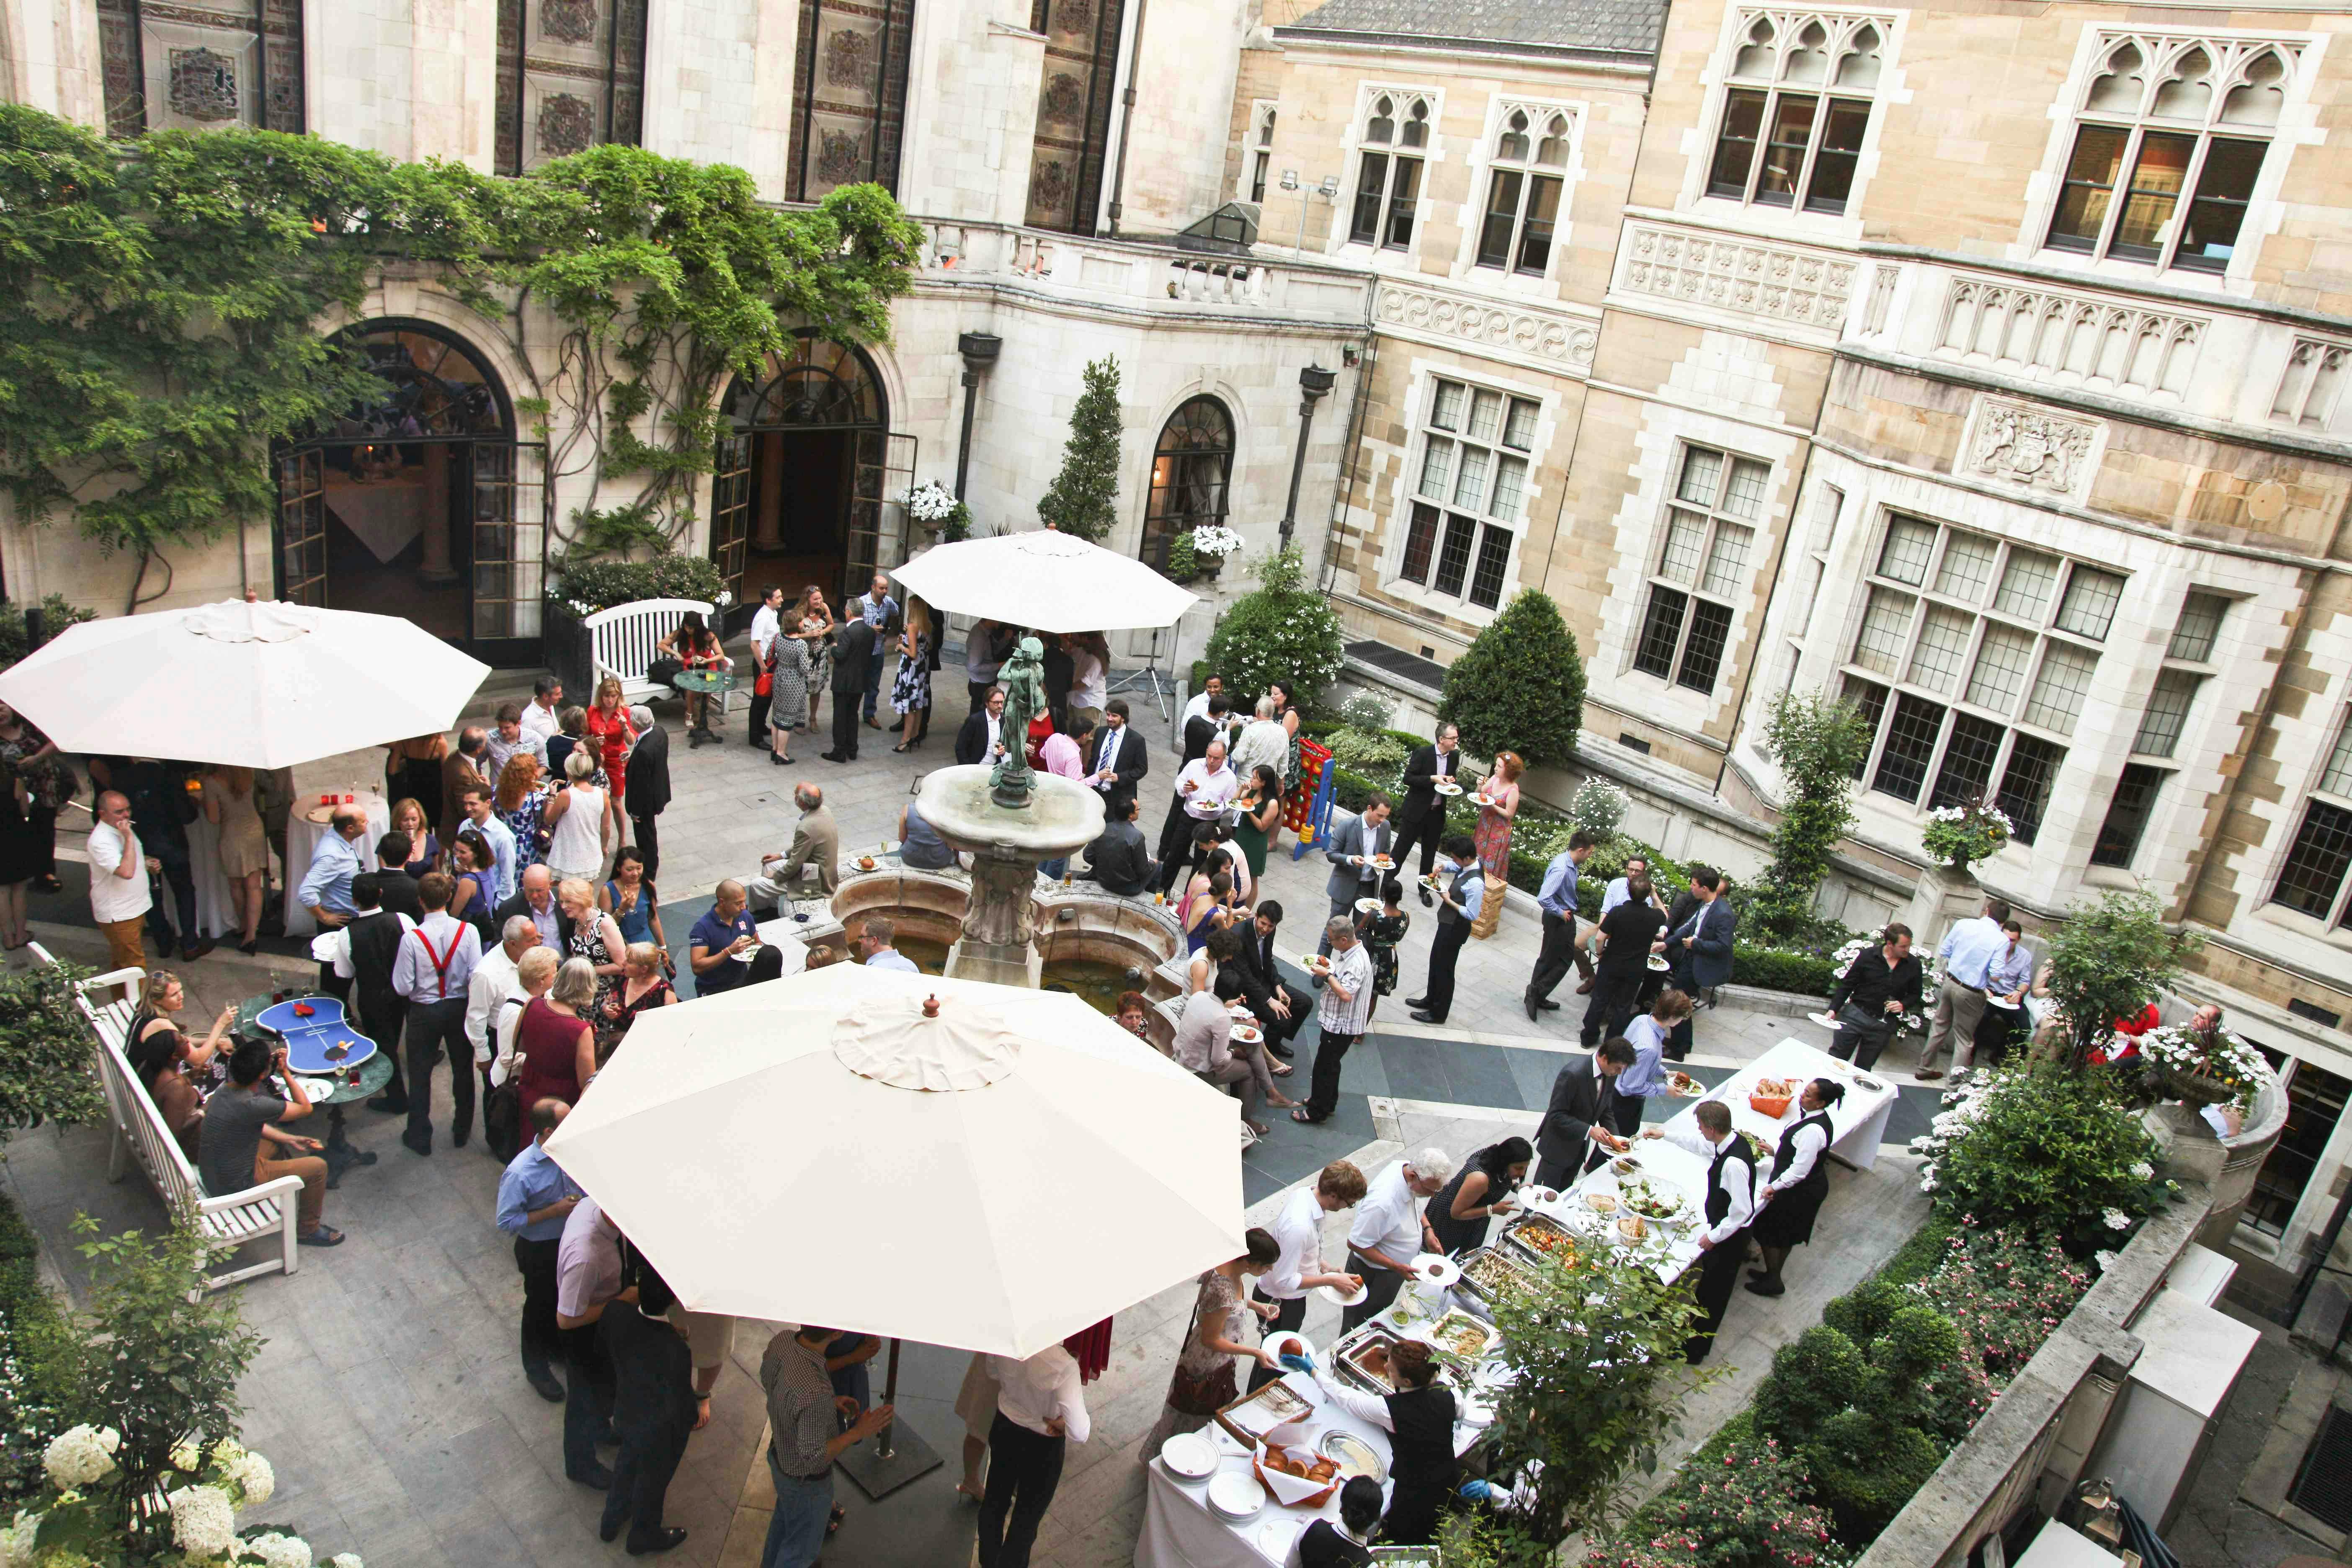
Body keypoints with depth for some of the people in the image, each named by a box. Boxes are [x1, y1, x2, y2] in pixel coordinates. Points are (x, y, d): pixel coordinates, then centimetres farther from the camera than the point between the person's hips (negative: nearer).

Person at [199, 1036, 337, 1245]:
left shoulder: (225, 1092, -5)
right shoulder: (252, 1105, -32)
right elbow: (305, 1108, -17)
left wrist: (289, 1139, 9)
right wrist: (285, 1072, -13)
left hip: (211, 1176, 9)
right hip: (236, 1187, -9)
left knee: (279, 1140, 27)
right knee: (317, 1167, -1)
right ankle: (308, 1230, 19)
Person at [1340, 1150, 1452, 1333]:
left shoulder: (1408, 1170, -16)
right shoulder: (1382, 1203, -42)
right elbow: (1355, 1244, -30)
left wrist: (1427, 1229, -6)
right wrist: (1396, 1267, -31)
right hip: (1373, 1275, -8)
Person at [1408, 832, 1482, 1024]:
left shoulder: (1475, 883, -33)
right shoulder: (1470, 863, -7)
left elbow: (1472, 915, -27)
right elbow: (1452, 865, 15)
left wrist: (1449, 901, -21)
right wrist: (1442, 868, -6)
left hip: (1455, 928, -9)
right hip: (1448, 922, 9)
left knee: (1444, 969, 8)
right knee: (1436, 961, 25)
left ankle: (1438, 1013, 25)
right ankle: (1431, 1000, 45)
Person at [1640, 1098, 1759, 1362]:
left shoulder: (1733, 1164, -35)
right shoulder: (1732, 1141, -5)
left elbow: (1742, 1211, -30)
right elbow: (1700, 1144, 17)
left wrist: (1714, 1236, -18)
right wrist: (1665, 1134, 23)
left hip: (1729, 1237, -9)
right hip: (1721, 1230, 9)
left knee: (1711, 1296, 7)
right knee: (1710, 1290, 25)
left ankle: (1693, 1351, 22)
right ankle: (1697, 1336, 42)